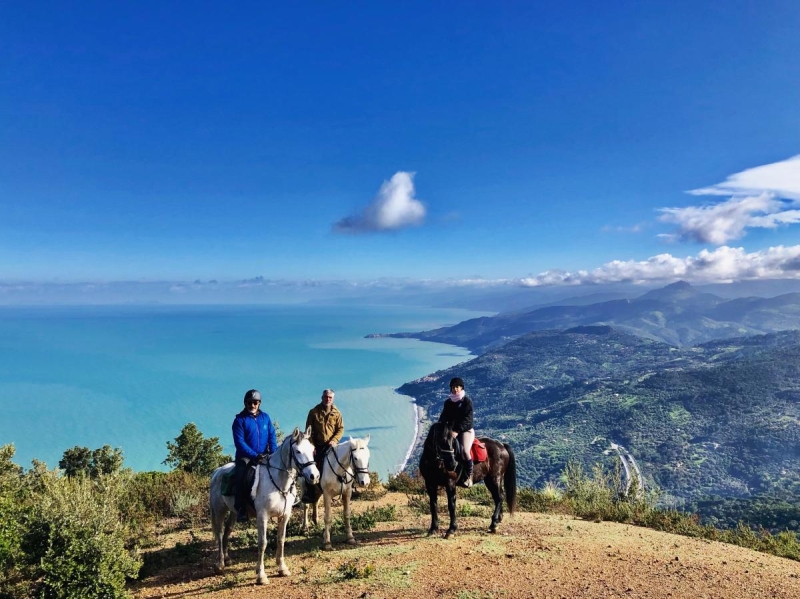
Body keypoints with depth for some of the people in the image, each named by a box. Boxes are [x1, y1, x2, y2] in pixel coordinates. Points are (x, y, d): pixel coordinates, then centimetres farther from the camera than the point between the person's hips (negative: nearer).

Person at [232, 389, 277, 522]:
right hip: (246, 456, -3)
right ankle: (241, 509, -23)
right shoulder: (240, 420, -4)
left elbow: (272, 436, 4)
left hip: (264, 455, 3)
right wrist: (254, 455, -22)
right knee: (241, 476, -30)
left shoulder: (265, 417, 7)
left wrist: (273, 453, -13)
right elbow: (239, 442, -12)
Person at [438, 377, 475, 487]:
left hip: (465, 430, -6)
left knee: (464, 450, -25)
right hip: (450, 430, 6)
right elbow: (443, 417, 10)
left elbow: (467, 419, -14)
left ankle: (469, 476, -11)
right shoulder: (448, 402, 10)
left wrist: (457, 431, -24)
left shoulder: (467, 401, -6)